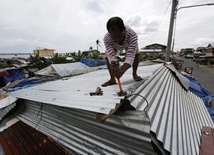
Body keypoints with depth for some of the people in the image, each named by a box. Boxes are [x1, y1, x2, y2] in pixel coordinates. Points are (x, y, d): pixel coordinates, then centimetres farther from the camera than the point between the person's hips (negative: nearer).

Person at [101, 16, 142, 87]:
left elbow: (130, 56, -54)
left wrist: (122, 70, -71)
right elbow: (111, 56, -46)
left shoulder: (132, 35, -47)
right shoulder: (106, 39, -42)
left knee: (136, 54, -17)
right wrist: (113, 65, -70)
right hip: (114, 46, 1)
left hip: (129, 43, 0)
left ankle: (134, 74, 7)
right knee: (108, 56, -19)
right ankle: (112, 79, -9)